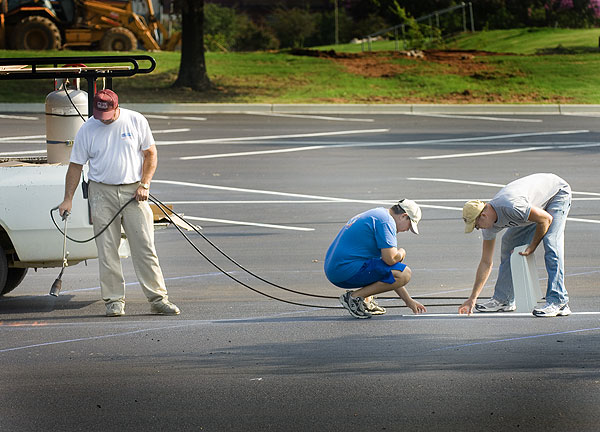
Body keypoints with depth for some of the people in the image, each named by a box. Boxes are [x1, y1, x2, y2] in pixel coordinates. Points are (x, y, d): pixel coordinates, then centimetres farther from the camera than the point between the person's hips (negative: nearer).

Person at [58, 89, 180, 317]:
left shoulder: (136, 121, -1)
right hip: (102, 193, 1)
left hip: (134, 192, -1)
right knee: (107, 251, 0)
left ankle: (158, 299, 1)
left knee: (144, 247, -3)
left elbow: (150, 153, 6)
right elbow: (76, 165, 4)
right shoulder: (87, 130, 0)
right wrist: (68, 198, -2)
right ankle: (114, 301, 6)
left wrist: (144, 185, -5)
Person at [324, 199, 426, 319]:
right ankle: (354, 297, -12)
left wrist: (408, 300, 27)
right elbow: (390, 259, -20)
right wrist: (401, 253, 5)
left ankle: (366, 301, 12)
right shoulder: (386, 221, -9)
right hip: (348, 271, -11)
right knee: (404, 273, -17)